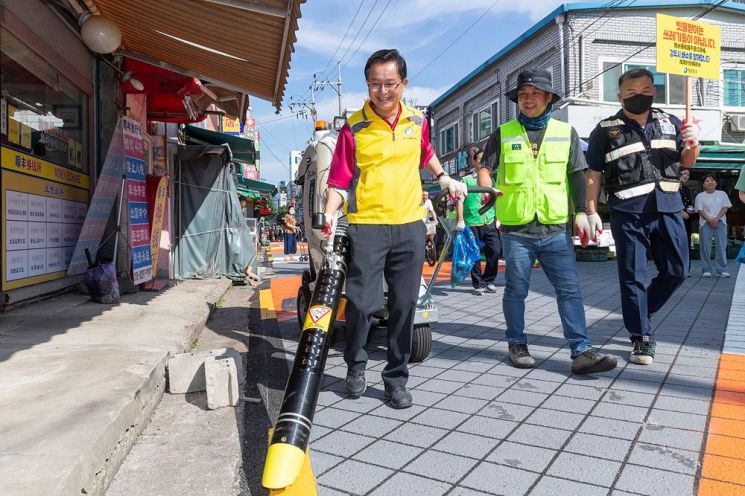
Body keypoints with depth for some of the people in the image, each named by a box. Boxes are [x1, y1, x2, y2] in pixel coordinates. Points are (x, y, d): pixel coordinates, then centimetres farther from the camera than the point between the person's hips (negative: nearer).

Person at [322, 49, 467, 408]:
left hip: (410, 226, 4)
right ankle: (355, 365, 23)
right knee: (361, 302, -5)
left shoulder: (417, 121, 10)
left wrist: (445, 179, 24)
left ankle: (396, 378, 20)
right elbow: (339, 180, -4)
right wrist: (329, 215, -19)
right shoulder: (354, 128, -3)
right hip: (366, 226, -3)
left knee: (404, 306, 6)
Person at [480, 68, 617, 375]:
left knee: (570, 289, -2)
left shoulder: (566, 133, 11)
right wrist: (487, 189, -15)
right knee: (516, 289, 7)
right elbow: (485, 168, 6)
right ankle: (517, 345, 21)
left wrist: (581, 213, 3)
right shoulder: (503, 134, 7)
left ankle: (581, 352, 2)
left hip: (555, 228, 1)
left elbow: (577, 175, 10)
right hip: (516, 228, -1)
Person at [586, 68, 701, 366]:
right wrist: (591, 212, -5)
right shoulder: (606, 130, 1)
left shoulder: (669, 123, 13)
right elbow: (593, 175, 1)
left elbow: (687, 162, 19)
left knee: (677, 271, 9)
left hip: (668, 209, 4)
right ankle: (642, 338, 13)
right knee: (633, 276, 1)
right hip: (628, 213, -4)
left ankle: (639, 314, 31)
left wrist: (693, 143, -3)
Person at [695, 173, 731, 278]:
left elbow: (725, 208, 4)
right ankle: (706, 270, 1)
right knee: (705, 247, -3)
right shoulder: (700, 196, 7)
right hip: (705, 223, -1)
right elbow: (700, 210, -1)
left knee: (721, 246, -4)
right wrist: (710, 220, -14)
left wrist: (716, 219, -11)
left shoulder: (722, 194, 12)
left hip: (720, 222, 1)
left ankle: (722, 270, -1)